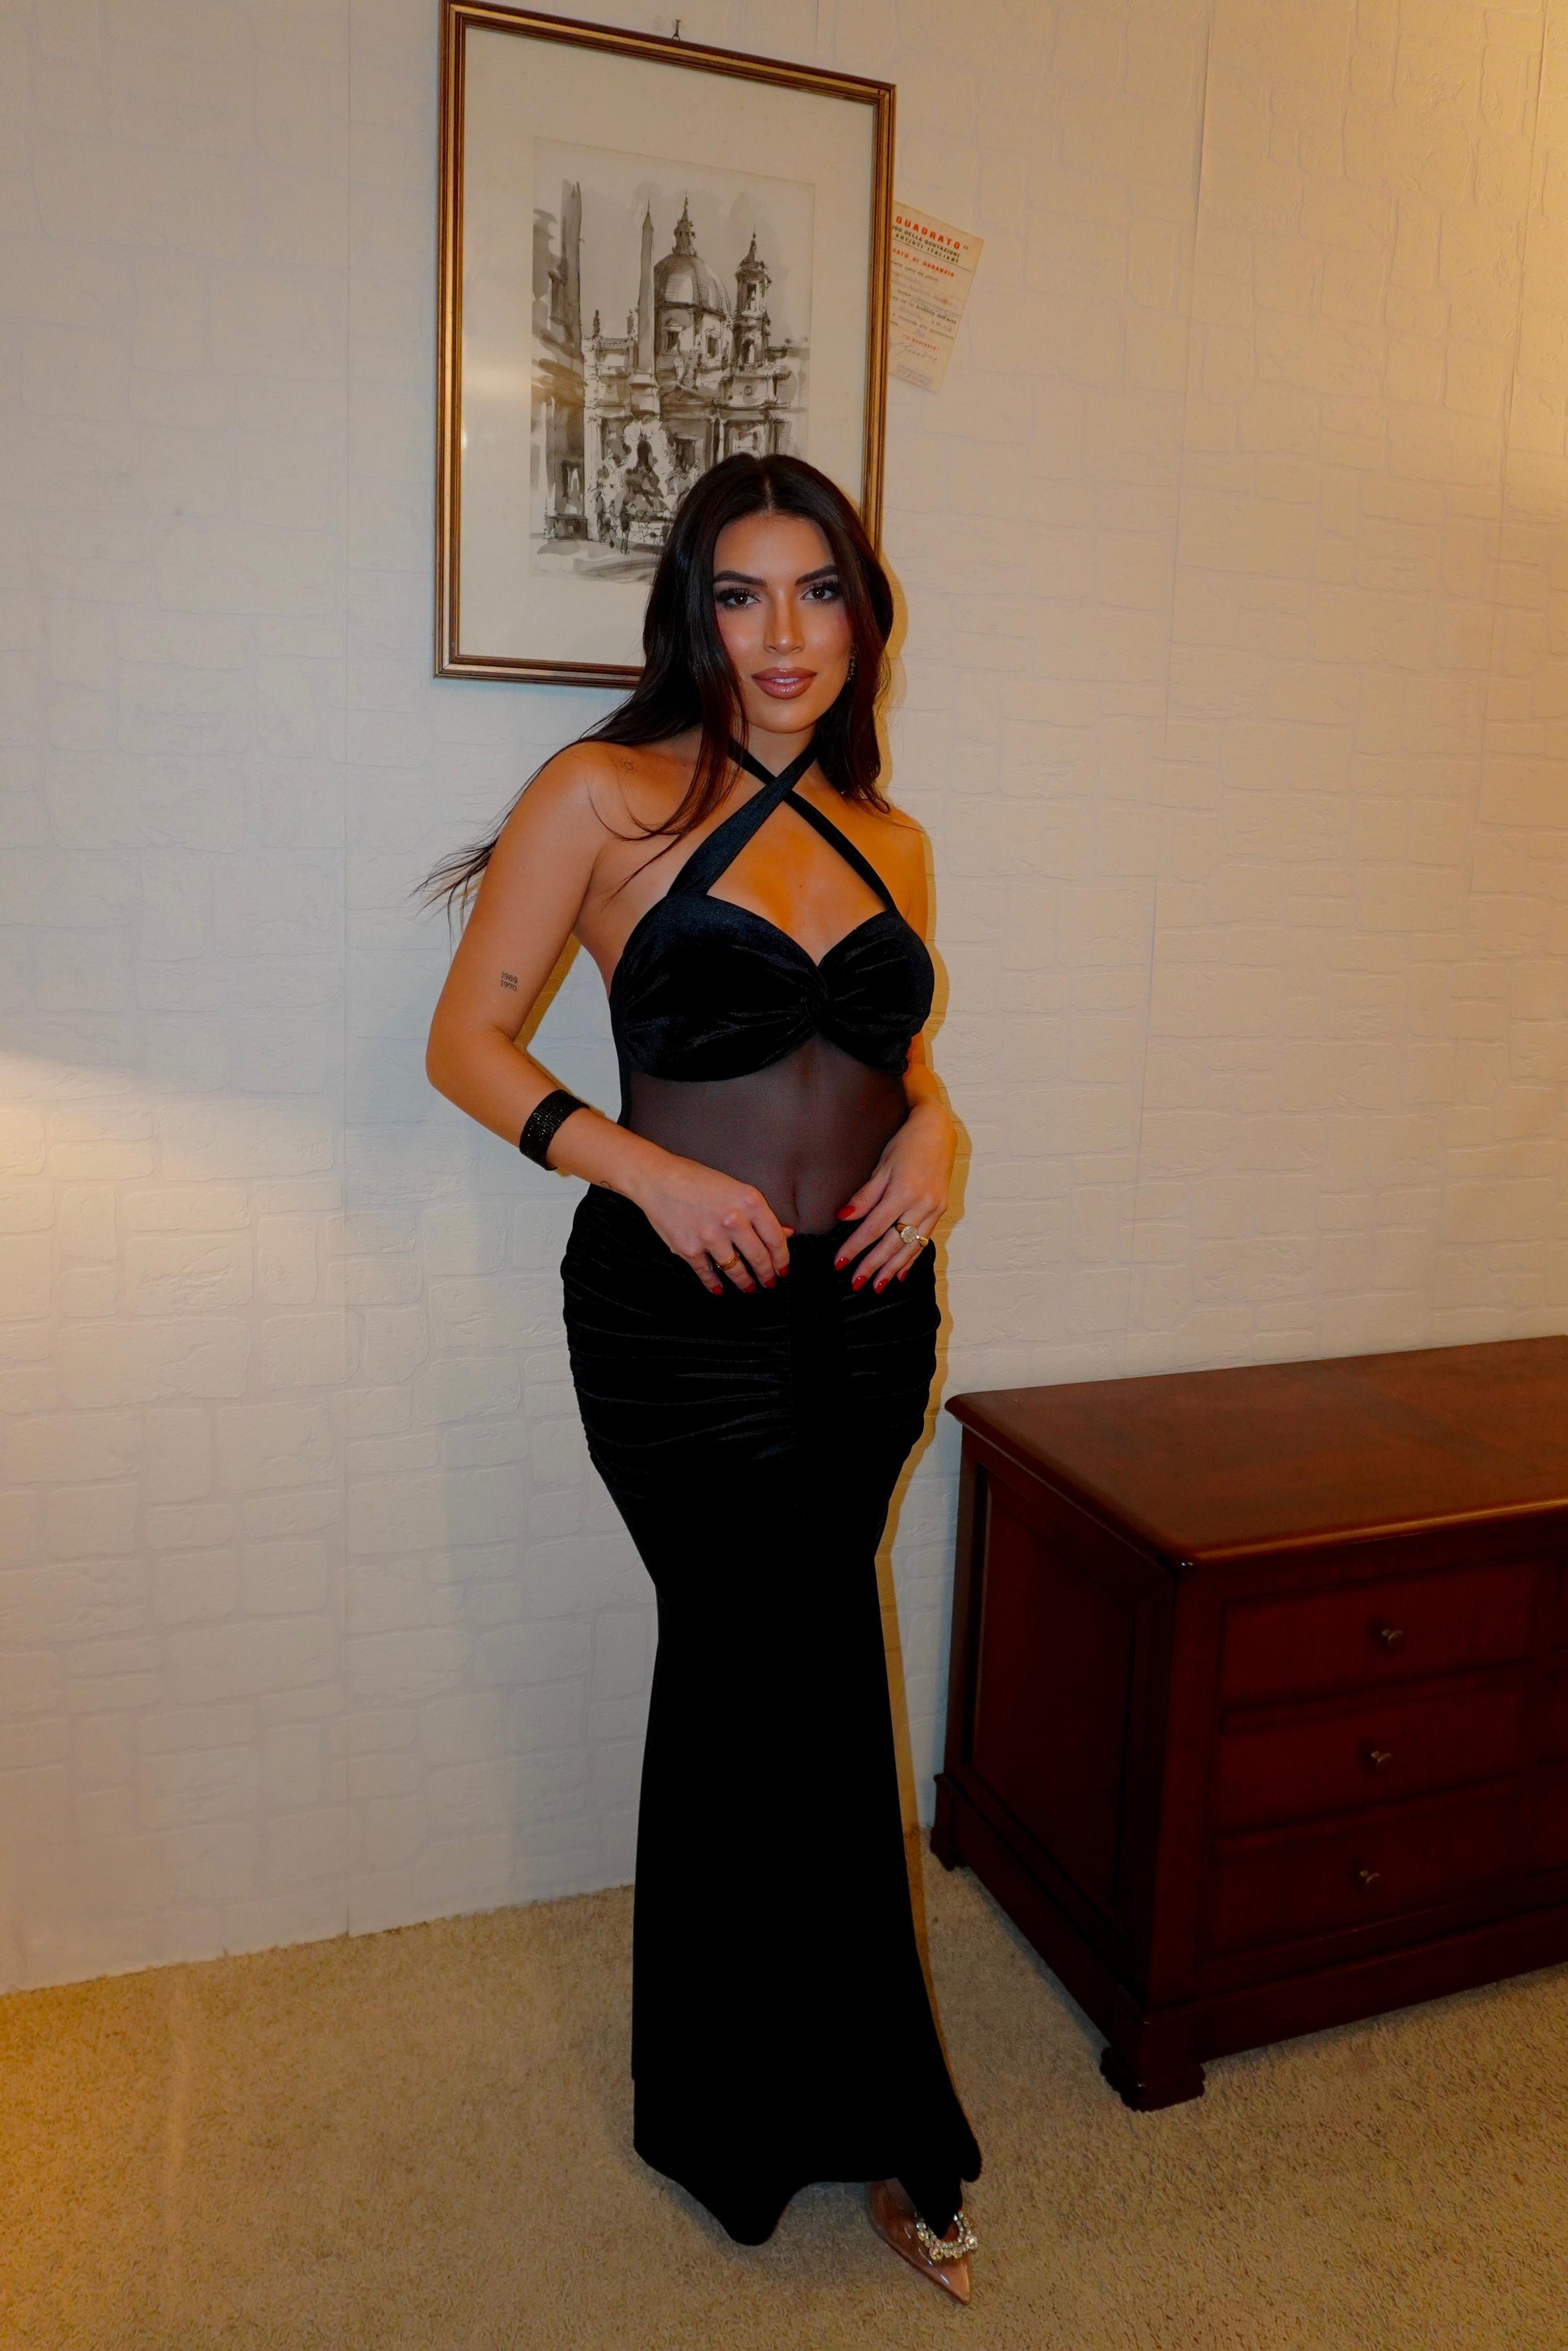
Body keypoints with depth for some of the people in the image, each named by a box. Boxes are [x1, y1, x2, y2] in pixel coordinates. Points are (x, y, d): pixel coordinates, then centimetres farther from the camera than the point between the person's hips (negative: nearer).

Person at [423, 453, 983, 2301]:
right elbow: (468, 1043, -5)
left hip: (866, 1311, 5)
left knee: (746, 1676, 17)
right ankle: (884, 2135, 26)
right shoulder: (610, 795, -6)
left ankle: (726, 2102, 39)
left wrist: (930, 1129, -2)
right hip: (682, 1313, -5)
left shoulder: (887, 842, 9)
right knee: (812, 1685, 0)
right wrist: (649, 1172, -18)